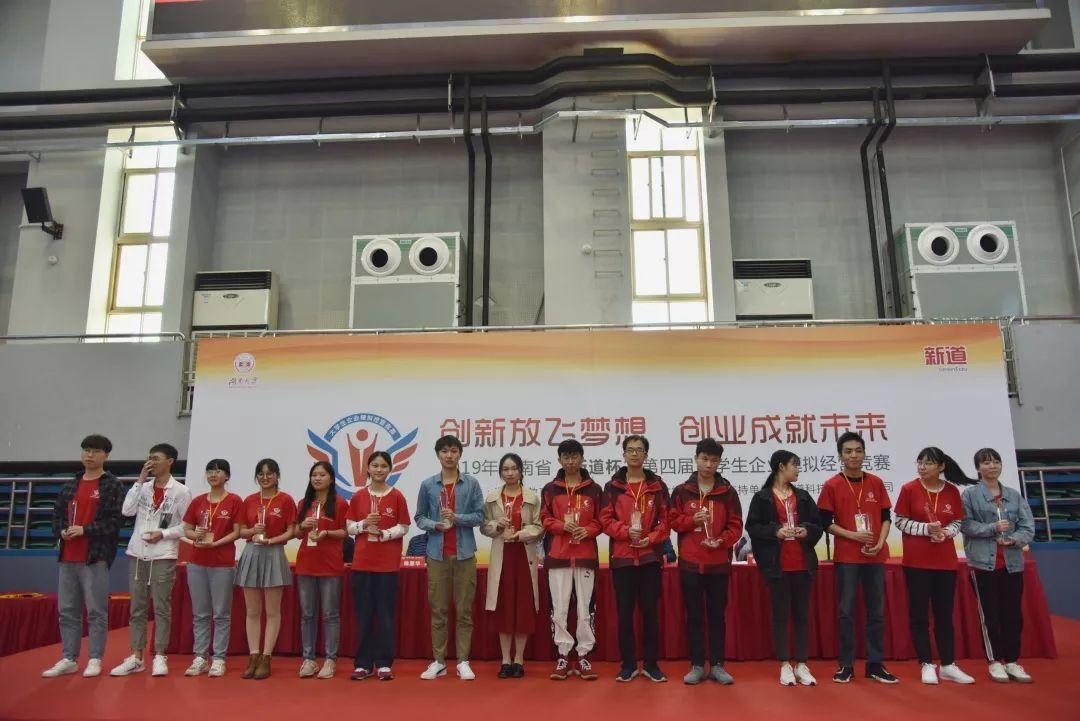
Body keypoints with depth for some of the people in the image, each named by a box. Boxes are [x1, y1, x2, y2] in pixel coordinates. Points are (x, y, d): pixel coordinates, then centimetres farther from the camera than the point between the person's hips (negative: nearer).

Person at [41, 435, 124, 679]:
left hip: (96, 557, -6)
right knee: (67, 610, 11)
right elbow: (57, 514, 16)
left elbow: (116, 520, -12)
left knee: (96, 611, -1)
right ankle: (69, 659, 20)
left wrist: (85, 530, -17)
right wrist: (61, 531, -4)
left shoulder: (113, 486, -4)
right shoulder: (70, 486, 15)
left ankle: (95, 660, 7)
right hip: (67, 557, 6)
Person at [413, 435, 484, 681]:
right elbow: (419, 517, 7)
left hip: (464, 553, -1)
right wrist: (434, 525, -12)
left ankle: (463, 661, 12)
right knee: (438, 609, 6)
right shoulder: (428, 485, 5)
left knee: (464, 609, 4)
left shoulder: (472, 483, 2)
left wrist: (457, 518, -15)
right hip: (437, 553, 1)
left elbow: (480, 515, 0)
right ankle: (438, 661, 15)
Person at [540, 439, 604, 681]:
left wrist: (587, 530, -14)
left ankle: (584, 656, 13)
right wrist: (563, 526, -13)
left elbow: (600, 520, 6)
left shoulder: (594, 489, 5)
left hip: (586, 555, 0)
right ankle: (563, 656, 13)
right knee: (559, 609, 2)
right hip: (558, 556, 0)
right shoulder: (550, 489, 6)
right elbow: (545, 519, 4)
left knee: (586, 608, 3)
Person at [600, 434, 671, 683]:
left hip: (650, 556, 0)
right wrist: (626, 531, -16)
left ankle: (651, 664, 17)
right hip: (622, 556, 0)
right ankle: (628, 664, 16)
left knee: (650, 611, 5)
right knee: (624, 612, 4)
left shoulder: (658, 486, 6)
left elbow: (666, 520, 3)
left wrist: (651, 538, -12)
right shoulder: (613, 486, 4)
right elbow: (605, 519, 0)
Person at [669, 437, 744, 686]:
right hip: (690, 563, 0)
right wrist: (692, 520, -13)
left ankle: (717, 665, 18)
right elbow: (673, 520, 4)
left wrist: (722, 540, -15)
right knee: (694, 615, 7)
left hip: (718, 563, 0)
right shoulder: (681, 491, 3)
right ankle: (697, 665, 15)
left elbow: (736, 525, 2)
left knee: (717, 614, 8)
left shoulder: (727, 492, 3)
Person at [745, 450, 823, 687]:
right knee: (780, 614, 4)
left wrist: (807, 531, -9)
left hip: (803, 564, 4)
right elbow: (752, 527, -6)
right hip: (776, 565, -4)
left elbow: (818, 524, 11)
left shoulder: (803, 496, 11)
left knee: (802, 613, 7)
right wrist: (775, 532, -19)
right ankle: (785, 665, 12)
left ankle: (801, 664, 15)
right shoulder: (762, 497, -2)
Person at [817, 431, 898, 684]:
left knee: (877, 611, 8)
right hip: (846, 557, -3)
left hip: (875, 556, 3)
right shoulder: (832, 486, -4)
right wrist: (852, 535, -14)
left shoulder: (876, 483, 5)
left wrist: (880, 543, -7)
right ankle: (846, 665, 10)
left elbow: (886, 517, 8)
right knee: (846, 611, 1)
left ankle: (875, 664, 18)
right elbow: (825, 522, -3)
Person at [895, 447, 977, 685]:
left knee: (945, 613, 10)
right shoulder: (908, 489, -5)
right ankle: (927, 665, 10)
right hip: (916, 562, -3)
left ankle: (948, 666, 19)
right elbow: (900, 521, -4)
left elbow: (957, 522, 7)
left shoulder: (952, 491, 3)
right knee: (919, 614, 1)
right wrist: (926, 528, -17)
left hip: (946, 561, 3)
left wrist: (946, 532, -13)